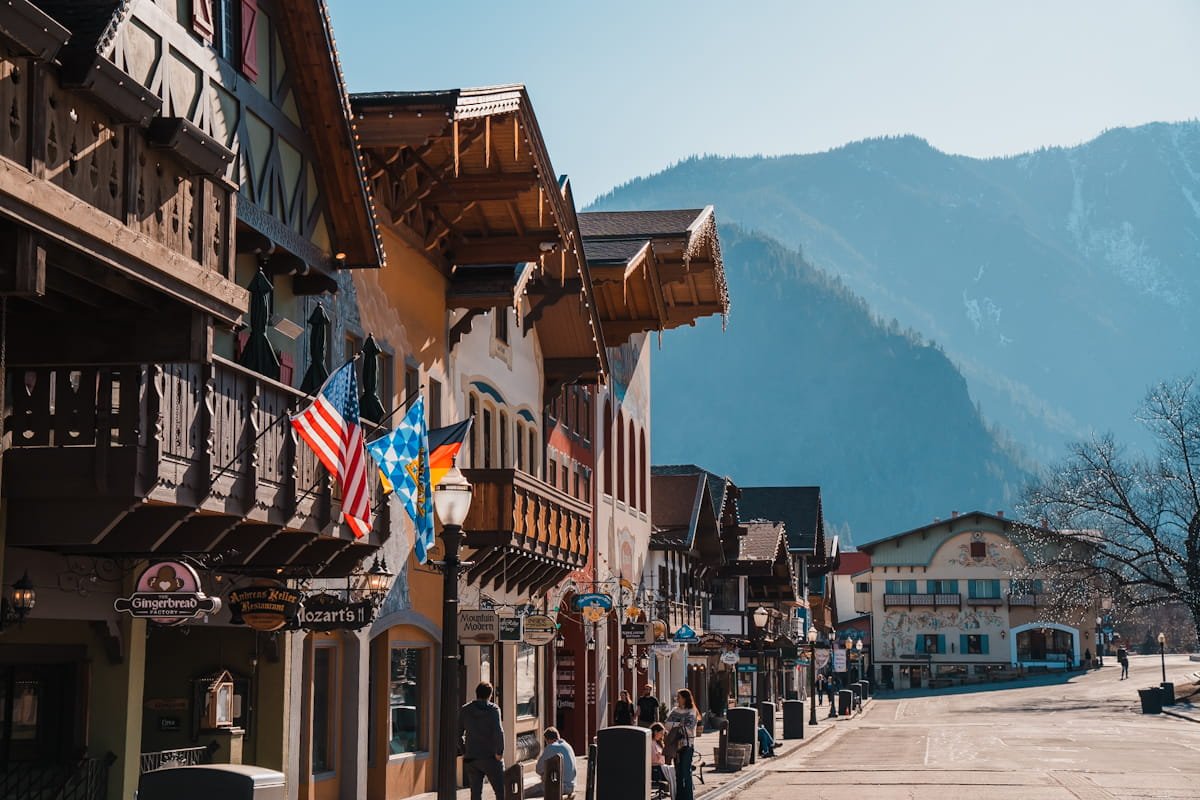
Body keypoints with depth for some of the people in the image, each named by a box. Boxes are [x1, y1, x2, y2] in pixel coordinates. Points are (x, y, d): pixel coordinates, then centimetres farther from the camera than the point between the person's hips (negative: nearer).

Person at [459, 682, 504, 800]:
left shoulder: (464, 710, 6)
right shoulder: (493, 709, -7)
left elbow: (457, 734, 5)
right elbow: (498, 732, -18)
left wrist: (463, 752, 10)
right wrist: (499, 752, -10)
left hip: (470, 759, 4)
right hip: (490, 758, -4)